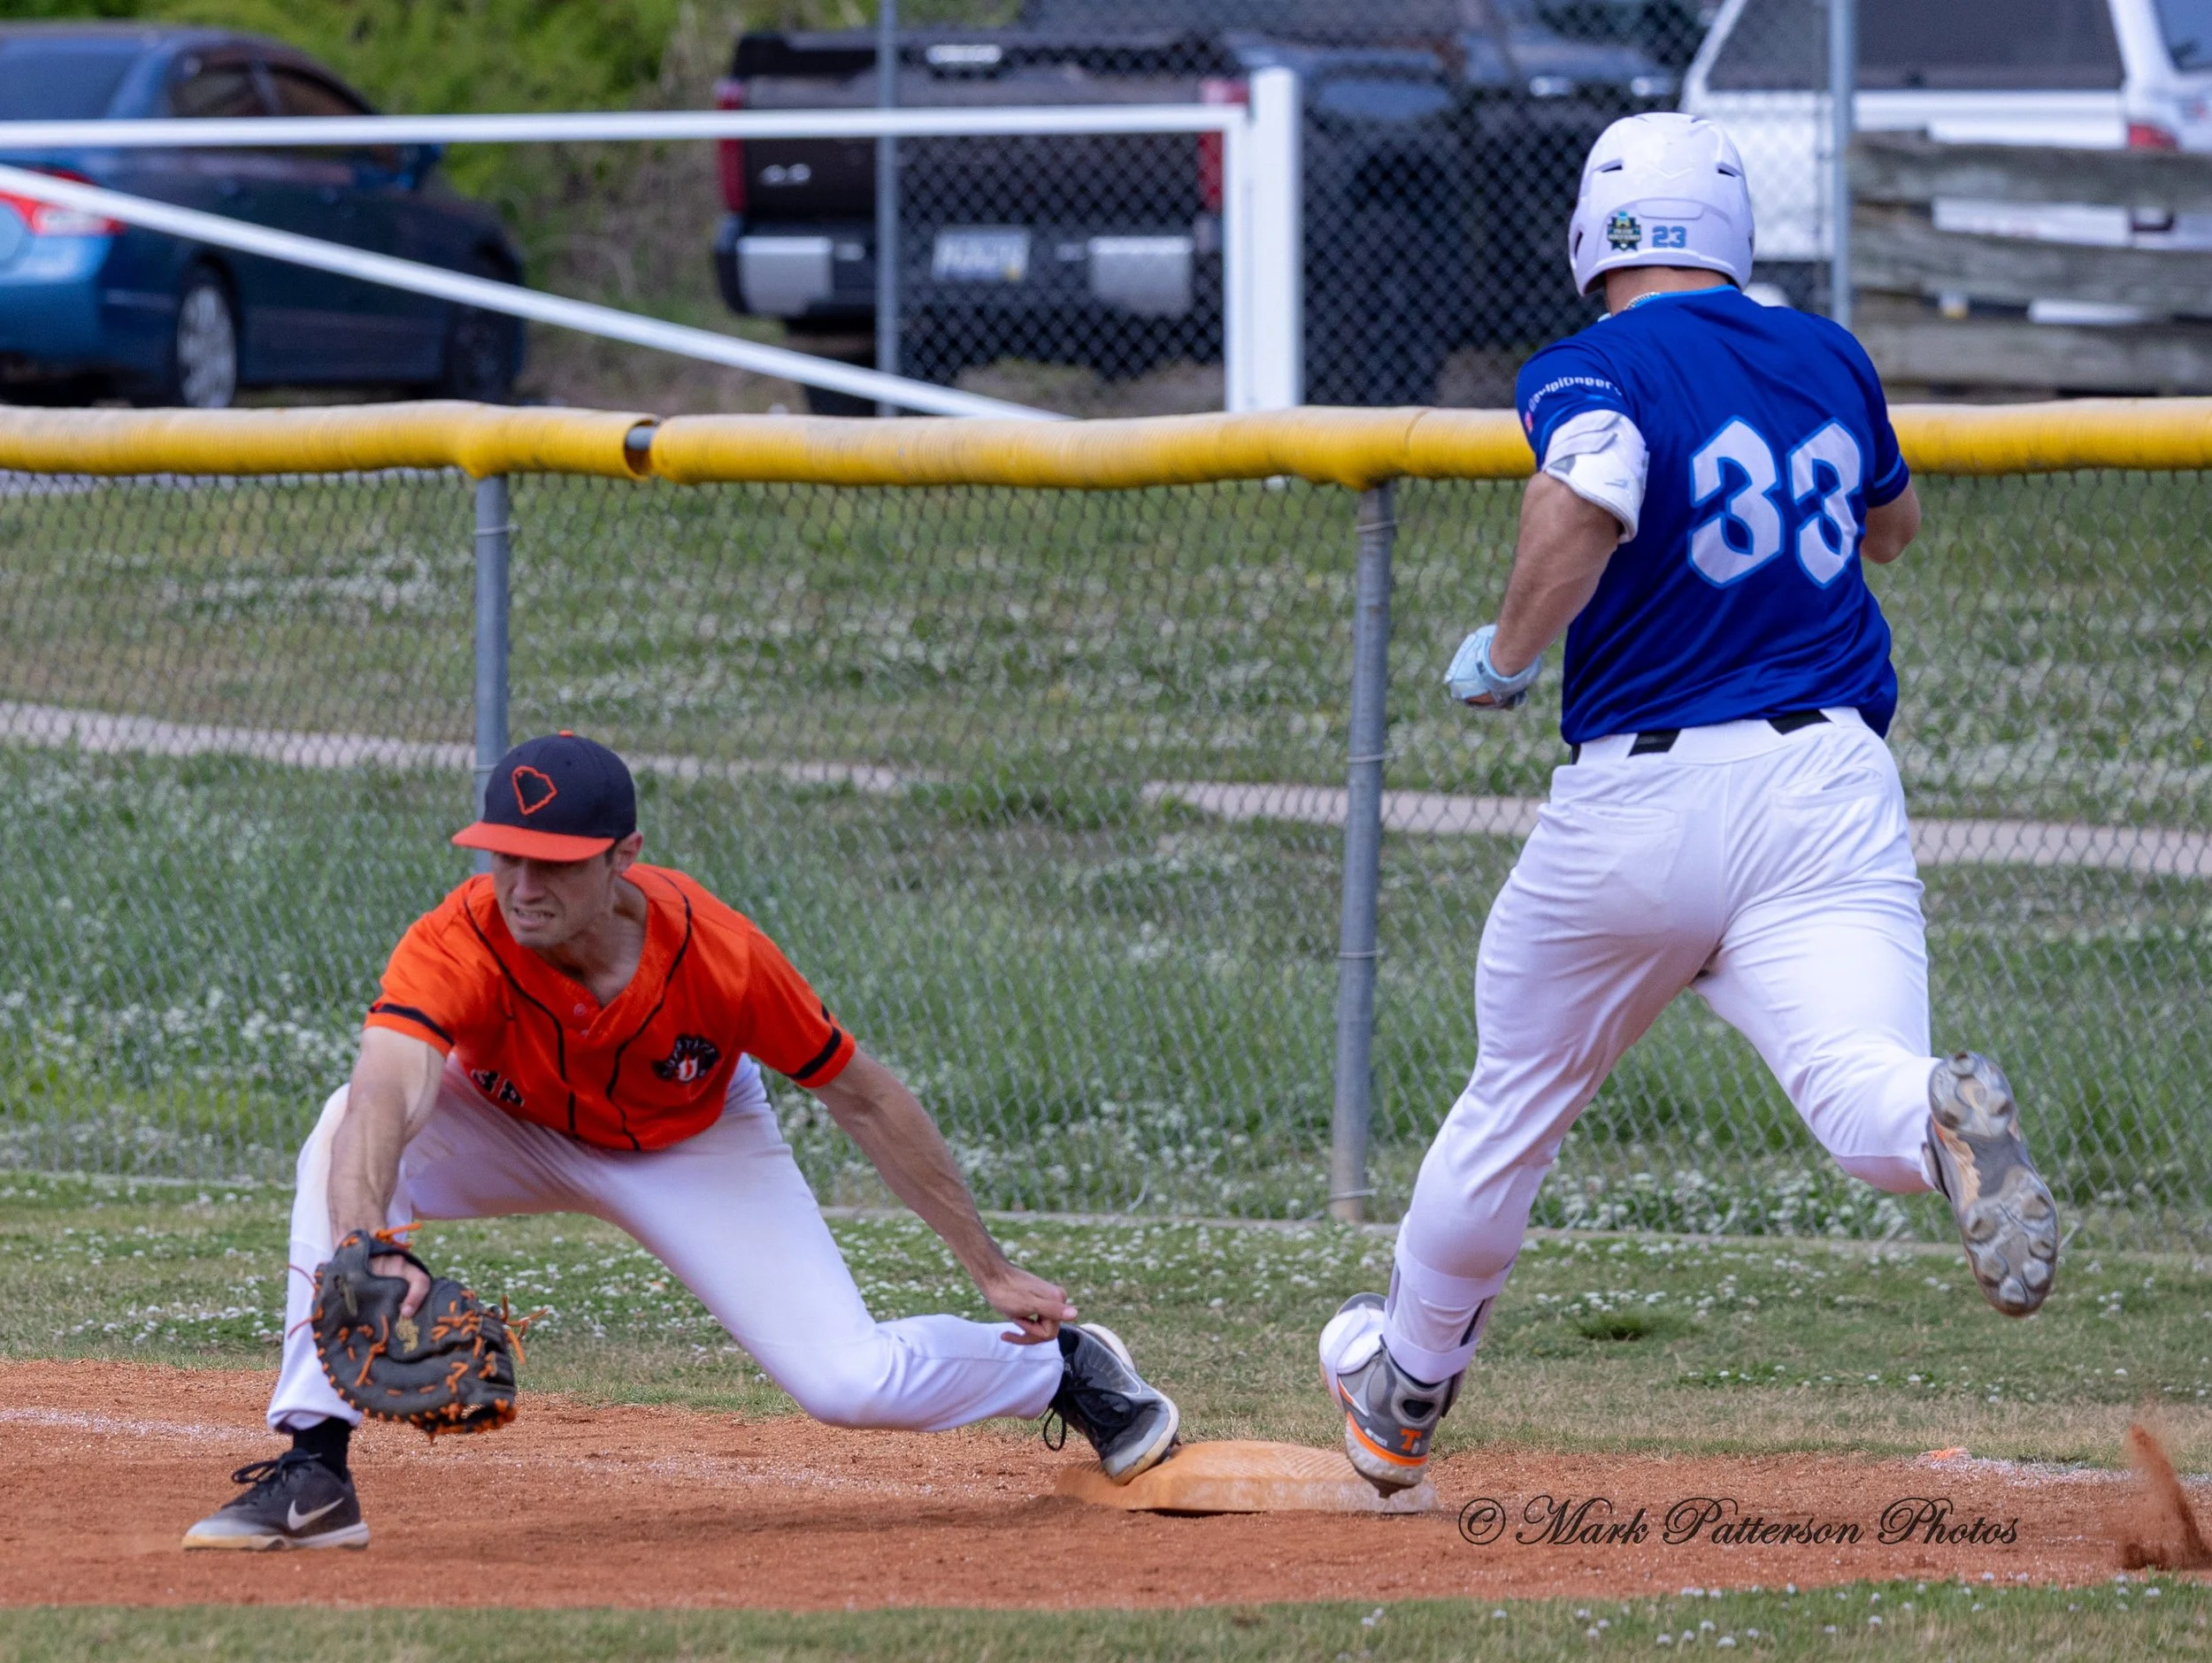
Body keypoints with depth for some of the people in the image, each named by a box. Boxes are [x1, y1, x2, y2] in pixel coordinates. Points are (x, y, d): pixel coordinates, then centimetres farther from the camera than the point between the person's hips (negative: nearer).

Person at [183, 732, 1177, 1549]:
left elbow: (864, 1099, -20)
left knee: (849, 1385, -13)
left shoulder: (716, 956, -34)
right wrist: (362, 1253, -76)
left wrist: (992, 1274, -15)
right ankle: (312, 1471, -29)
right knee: (348, 1135, -32)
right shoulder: (458, 946, -38)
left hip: (697, 1153, 0)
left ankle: (1062, 1367, 21)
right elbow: (386, 1099, -55)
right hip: (512, 1135, 0)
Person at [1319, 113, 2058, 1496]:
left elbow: (1585, 497, -27)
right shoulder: (1827, 356, 13)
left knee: (1513, 1112, 19)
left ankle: (1403, 1395, 37)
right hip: (1833, 784, 2)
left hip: (1638, 796, -2)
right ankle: (1946, 1117, -54)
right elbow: (1893, 523, 32)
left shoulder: (1591, 369, -4)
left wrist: (1506, 654, -12)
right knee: (1863, 1095, -17)